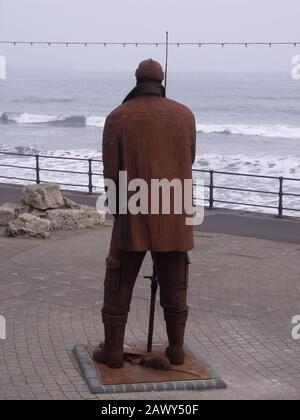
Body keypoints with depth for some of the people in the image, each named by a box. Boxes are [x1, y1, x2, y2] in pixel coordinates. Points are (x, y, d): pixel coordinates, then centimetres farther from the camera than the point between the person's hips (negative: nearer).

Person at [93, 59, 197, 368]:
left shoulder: (118, 118, -6)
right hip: (175, 215, 2)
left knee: (119, 282, 8)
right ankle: (176, 348, 17)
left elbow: (111, 171, -4)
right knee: (174, 284, 11)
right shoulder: (185, 115, 1)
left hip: (133, 214, -2)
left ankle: (113, 350, 11)